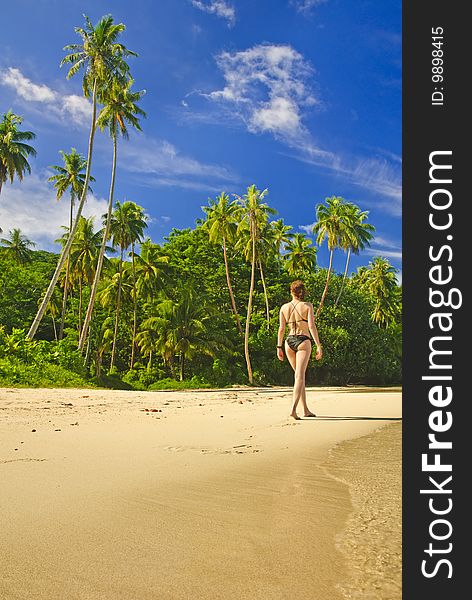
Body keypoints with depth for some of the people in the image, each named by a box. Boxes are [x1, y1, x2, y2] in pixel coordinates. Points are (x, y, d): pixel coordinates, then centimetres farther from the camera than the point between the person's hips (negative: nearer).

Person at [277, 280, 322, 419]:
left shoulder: (284, 307, 6)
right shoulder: (308, 306, -3)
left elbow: (281, 328, 4)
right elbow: (312, 326, -10)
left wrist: (279, 347, 11)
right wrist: (318, 346, -8)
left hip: (289, 341, 4)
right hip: (303, 341, -4)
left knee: (299, 375, 16)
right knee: (300, 376, -8)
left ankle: (306, 409, 20)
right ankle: (293, 409, -23)